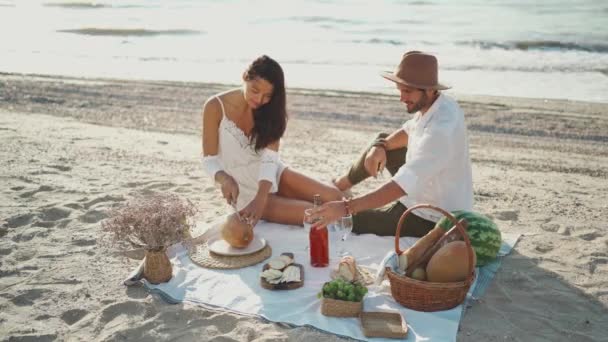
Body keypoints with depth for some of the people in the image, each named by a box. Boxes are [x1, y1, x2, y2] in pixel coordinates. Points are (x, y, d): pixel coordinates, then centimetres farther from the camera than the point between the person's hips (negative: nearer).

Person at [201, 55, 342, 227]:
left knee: (333, 197, -13)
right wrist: (224, 179, -34)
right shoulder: (215, 107, -15)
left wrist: (261, 198, -31)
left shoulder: (270, 109, -3)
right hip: (244, 191, -4)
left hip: (272, 176, 5)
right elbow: (209, 159, -11)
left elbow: (270, 158, -16)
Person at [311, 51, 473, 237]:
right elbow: (409, 131, 13)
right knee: (382, 143, 18)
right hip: (426, 191, 9)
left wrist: (346, 207, -45)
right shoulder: (438, 104, -7)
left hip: (429, 219, -9)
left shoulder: (441, 131, -36)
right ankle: (343, 183, 33)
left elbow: (401, 185, -41)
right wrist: (381, 147, -6)